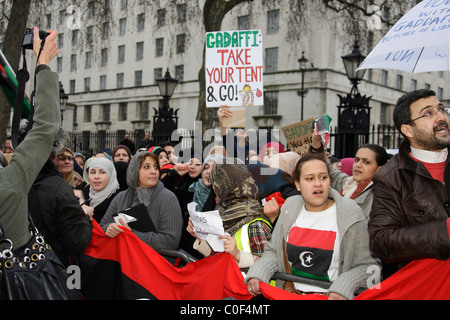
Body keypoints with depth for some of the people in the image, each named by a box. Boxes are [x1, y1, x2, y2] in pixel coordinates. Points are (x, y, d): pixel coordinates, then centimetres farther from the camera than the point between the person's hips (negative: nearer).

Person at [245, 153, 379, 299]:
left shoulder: (351, 216, -6)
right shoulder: (290, 209, 6)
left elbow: (365, 265, -5)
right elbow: (273, 251, 14)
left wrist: (343, 288, -21)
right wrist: (257, 273, -5)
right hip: (288, 292, 3)